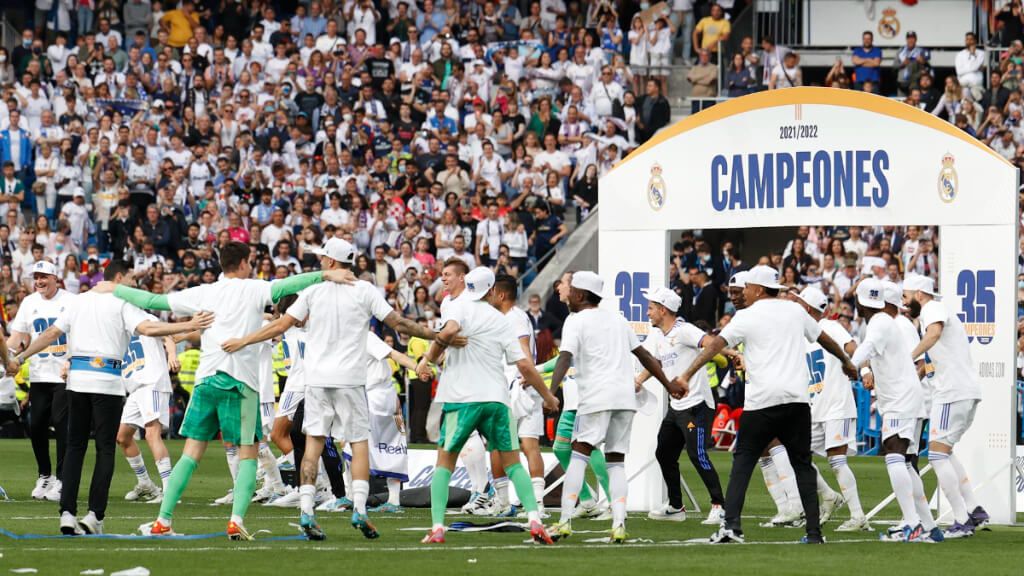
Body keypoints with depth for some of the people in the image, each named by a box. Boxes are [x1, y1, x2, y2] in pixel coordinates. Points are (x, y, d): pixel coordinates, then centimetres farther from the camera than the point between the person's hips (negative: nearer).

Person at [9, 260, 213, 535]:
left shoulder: (78, 301, 13)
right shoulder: (122, 303, -2)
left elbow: (51, 333, 11)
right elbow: (148, 328, -17)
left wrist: (19, 358, 19)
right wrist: (189, 326, -20)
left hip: (76, 378, 5)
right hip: (107, 381, -5)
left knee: (75, 447, 9)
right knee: (105, 449, 1)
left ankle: (67, 513, 0)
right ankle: (94, 514, -7)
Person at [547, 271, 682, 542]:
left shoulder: (575, 321, 2)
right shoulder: (616, 319, 20)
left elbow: (565, 358, -13)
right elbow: (644, 355, 25)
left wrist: (551, 392, -23)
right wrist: (669, 384, 34)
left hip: (597, 397, -5)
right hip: (626, 397, 5)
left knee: (579, 454, -2)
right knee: (616, 461, 8)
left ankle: (565, 520, -10)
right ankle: (619, 524, -5)